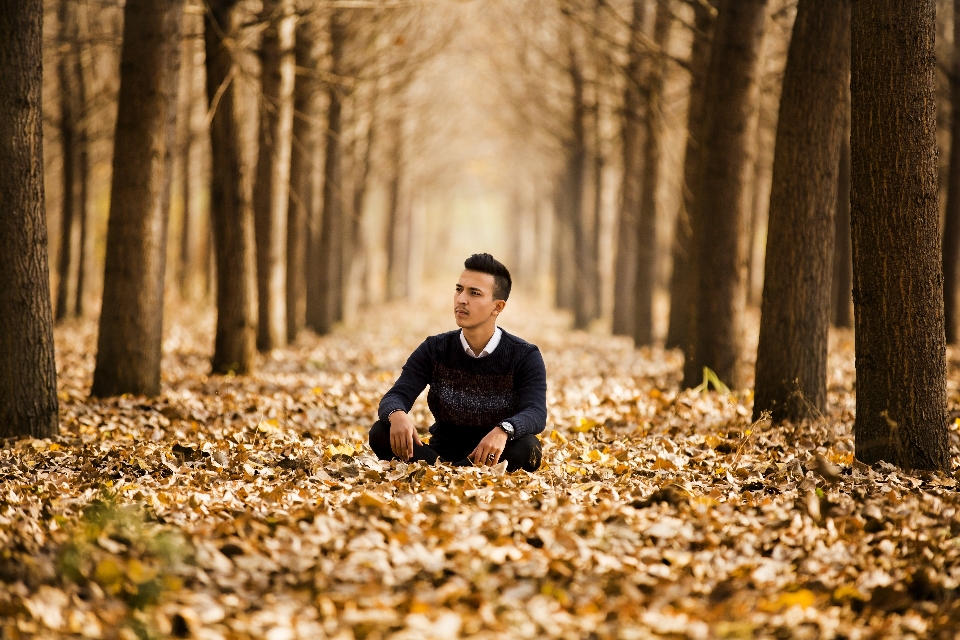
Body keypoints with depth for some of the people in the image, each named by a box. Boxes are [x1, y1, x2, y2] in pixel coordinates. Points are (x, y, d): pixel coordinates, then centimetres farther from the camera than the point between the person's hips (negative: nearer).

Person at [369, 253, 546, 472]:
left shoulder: (525, 356, -5)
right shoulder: (434, 350, 2)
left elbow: (536, 413, -22)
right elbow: (395, 397, -10)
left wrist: (503, 431, -46)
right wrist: (397, 415, -38)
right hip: (440, 454, 2)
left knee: (527, 447, -35)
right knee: (381, 433, -22)